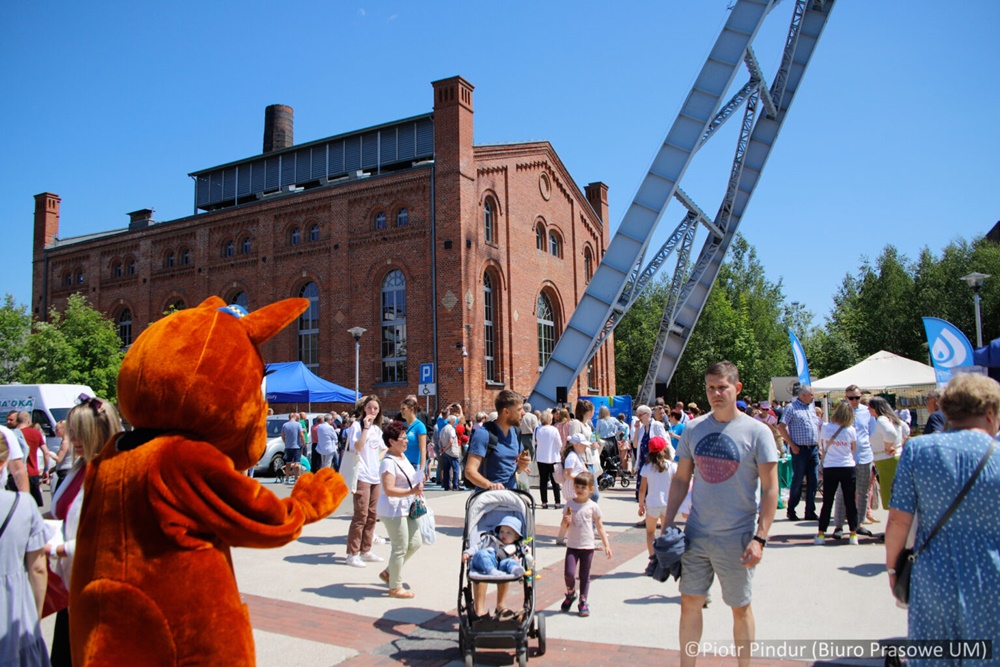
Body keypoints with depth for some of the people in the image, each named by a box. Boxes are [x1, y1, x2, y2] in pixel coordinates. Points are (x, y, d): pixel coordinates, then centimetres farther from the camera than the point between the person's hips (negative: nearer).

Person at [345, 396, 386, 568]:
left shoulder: (377, 429, 16)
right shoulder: (357, 426, -6)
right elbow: (357, 447, -21)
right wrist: (365, 427, -21)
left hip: (376, 476, 7)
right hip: (362, 476, -7)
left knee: (372, 515, 9)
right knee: (361, 515, -9)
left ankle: (366, 551, 18)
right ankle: (352, 554, -1)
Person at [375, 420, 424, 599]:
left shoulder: (403, 456, 10)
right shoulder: (388, 462, -20)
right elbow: (389, 490, -28)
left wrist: (418, 484, 10)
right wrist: (412, 491, -35)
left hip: (407, 508, 10)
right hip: (393, 510, -10)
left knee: (414, 543, 14)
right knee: (400, 548, -1)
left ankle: (388, 573, 29)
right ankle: (395, 587, 14)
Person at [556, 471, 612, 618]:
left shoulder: (593, 506, -3)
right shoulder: (570, 505, 0)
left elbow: (600, 527, 3)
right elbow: (563, 527, 5)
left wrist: (606, 545, 1)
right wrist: (565, 522, -19)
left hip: (588, 546, 0)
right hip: (572, 545, 0)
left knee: (585, 575, 7)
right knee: (569, 573, -10)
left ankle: (583, 601, 21)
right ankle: (570, 594, 19)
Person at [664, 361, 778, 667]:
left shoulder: (757, 432, -9)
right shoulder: (693, 429, 1)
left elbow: (770, 489, -8)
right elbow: (681, 479, 9)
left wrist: (760, 538, -14)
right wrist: (667, 525, 5)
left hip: (736, 538, -3)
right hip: (696, 534, 3)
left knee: (740, 607, 12)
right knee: (690, 601, 10)